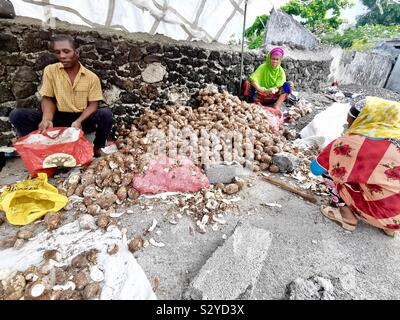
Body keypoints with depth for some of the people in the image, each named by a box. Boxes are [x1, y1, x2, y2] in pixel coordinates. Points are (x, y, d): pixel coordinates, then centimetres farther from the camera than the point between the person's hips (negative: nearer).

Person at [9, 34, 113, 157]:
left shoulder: (91, 77, -3)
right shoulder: (50, 70, 1)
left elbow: (93, 105, -6)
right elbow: (48, 99, 1)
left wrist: (79, 121, -25)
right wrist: (47, 119, -21)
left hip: (83, 119, -1)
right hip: (60, 118, 2)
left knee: (106, 114, -32)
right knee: (17, 115, -17)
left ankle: (97, 148, -11)